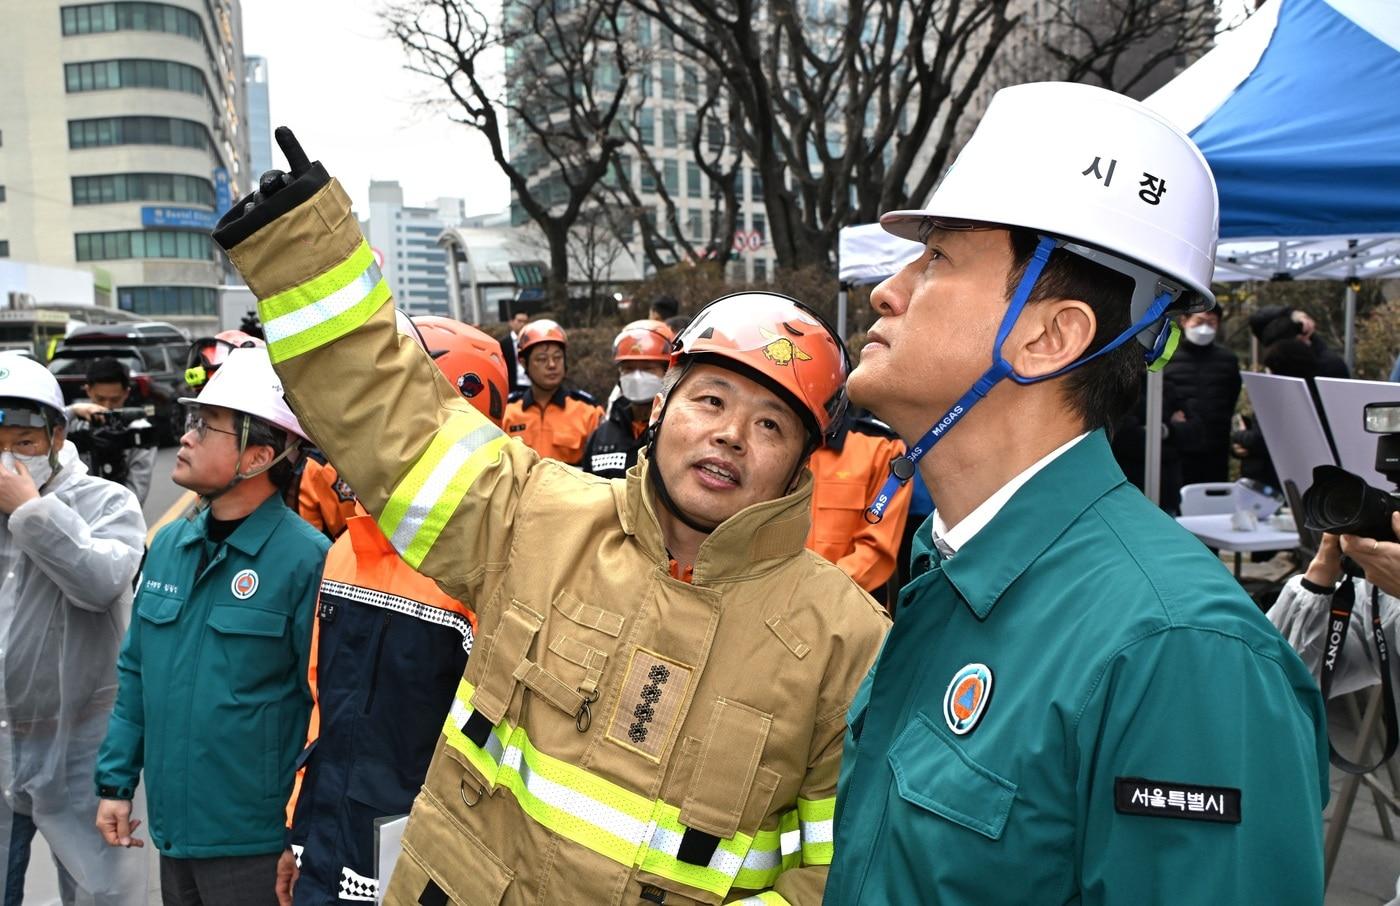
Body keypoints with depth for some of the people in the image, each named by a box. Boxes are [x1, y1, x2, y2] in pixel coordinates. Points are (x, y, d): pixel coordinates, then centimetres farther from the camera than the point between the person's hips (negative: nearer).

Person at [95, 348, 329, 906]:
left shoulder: (305, 559, -17)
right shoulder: (167, 545, 4)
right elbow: (135, 674, 13)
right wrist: (116, 781, 10)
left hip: (257, 845, -6)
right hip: (172, 833, 6)